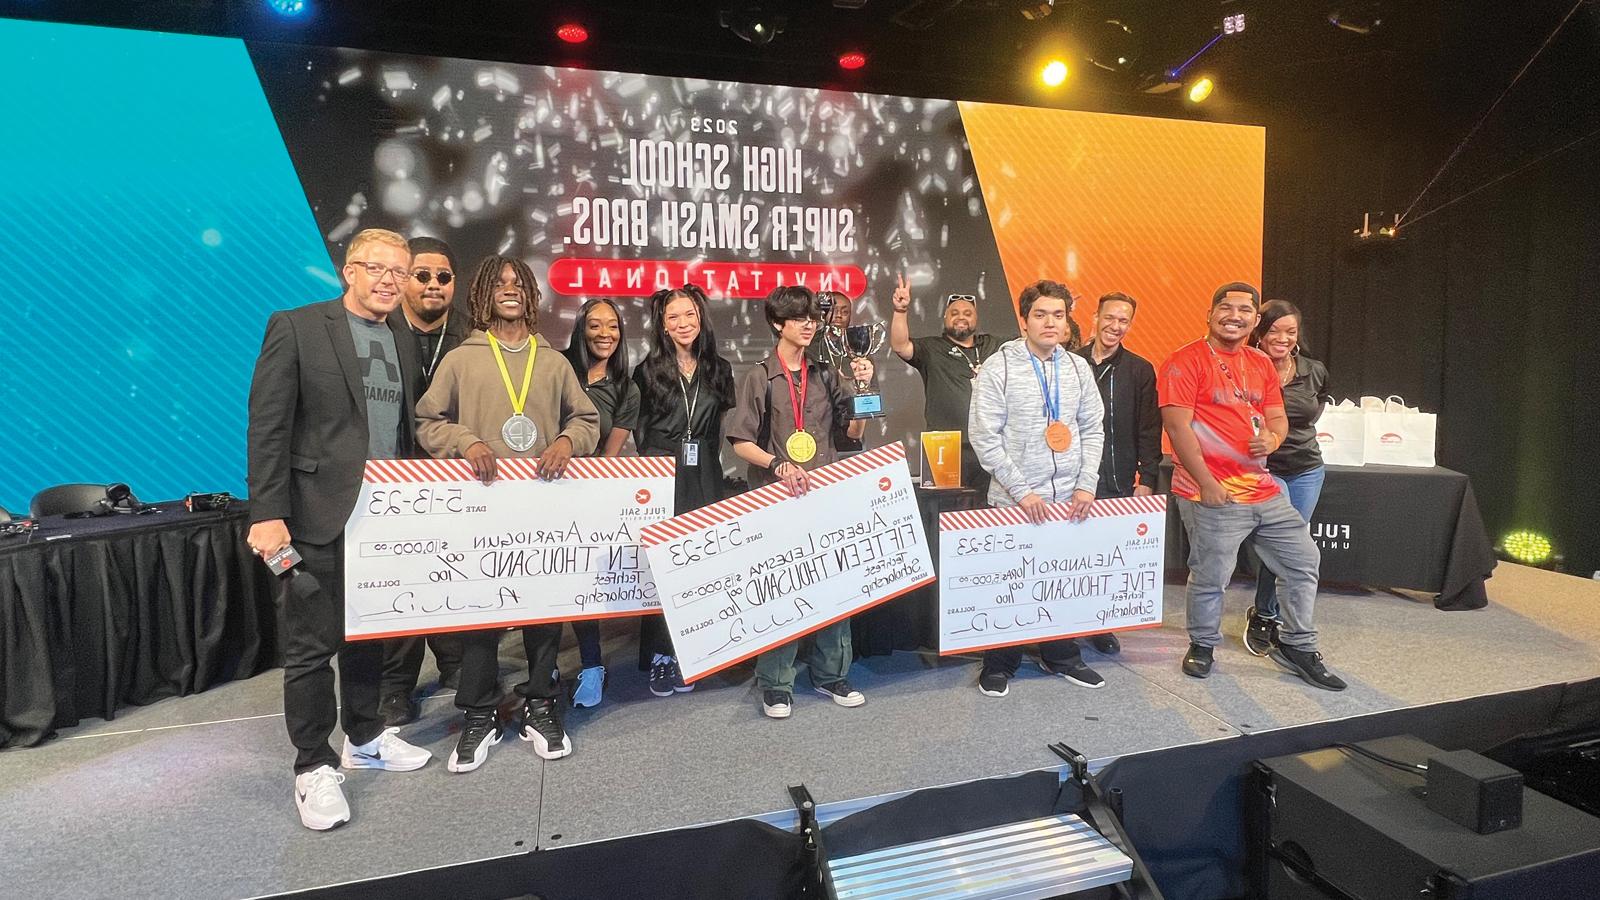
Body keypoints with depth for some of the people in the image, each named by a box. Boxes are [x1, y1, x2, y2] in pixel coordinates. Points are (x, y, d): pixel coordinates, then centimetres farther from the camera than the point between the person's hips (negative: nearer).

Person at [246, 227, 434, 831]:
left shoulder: (403, 348, 13)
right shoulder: (296, 328, -5)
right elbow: (267, 427, -10)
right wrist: (267, 514, -16)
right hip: (319, 516, -6)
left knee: (369, 635, 18)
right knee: (312, 644, 3)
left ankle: (364, 738, 34)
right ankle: (314, 767, 18)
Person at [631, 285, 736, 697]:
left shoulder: (719, 369, 11)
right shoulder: (649, 370, 3)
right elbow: (637, 427, 6)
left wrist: (705, 460, 9)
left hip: (704, 481, 3)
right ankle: (659, 659, 7)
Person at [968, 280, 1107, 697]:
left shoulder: (1078, 367, 7)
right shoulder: (998, 367, -7)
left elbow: (1093, 430, 11)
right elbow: (984, 437, -10)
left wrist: (1086, 485, -1)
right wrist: (1021, 491, -13)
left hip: (1070, 500, 4)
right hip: (1013, 501, -4)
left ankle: (1061, 657, 31)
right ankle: (999, 666, 22)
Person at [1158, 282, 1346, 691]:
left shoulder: (1261, 363, 14)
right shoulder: (1186, 361, -8)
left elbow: (1277, 417, 18)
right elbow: (1177, 427, -14)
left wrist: (1272, 438, -7)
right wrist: (1207, 484, -16)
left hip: (1263, 489, 7)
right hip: (1213, 493, -7)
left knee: (1304, 561, 12)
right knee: (1210, 577, 0)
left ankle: (1296, 646, 29)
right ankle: (1202, 645, 25)